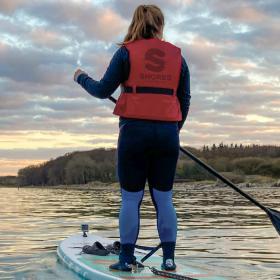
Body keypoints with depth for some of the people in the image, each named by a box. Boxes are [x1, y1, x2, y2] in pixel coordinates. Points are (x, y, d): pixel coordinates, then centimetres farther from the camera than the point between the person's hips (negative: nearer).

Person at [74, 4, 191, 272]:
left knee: (130, 198, 4)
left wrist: (82, 78, 21)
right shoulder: (177, 56, 9)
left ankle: (126, 259, 7)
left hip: (134, 130, -2)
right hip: (167, 134, 3)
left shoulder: (127, 52, -1)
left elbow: (103, 90, 1)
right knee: (164, 198, 9)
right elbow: (185, 100, 12)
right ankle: (168, 258, 10)